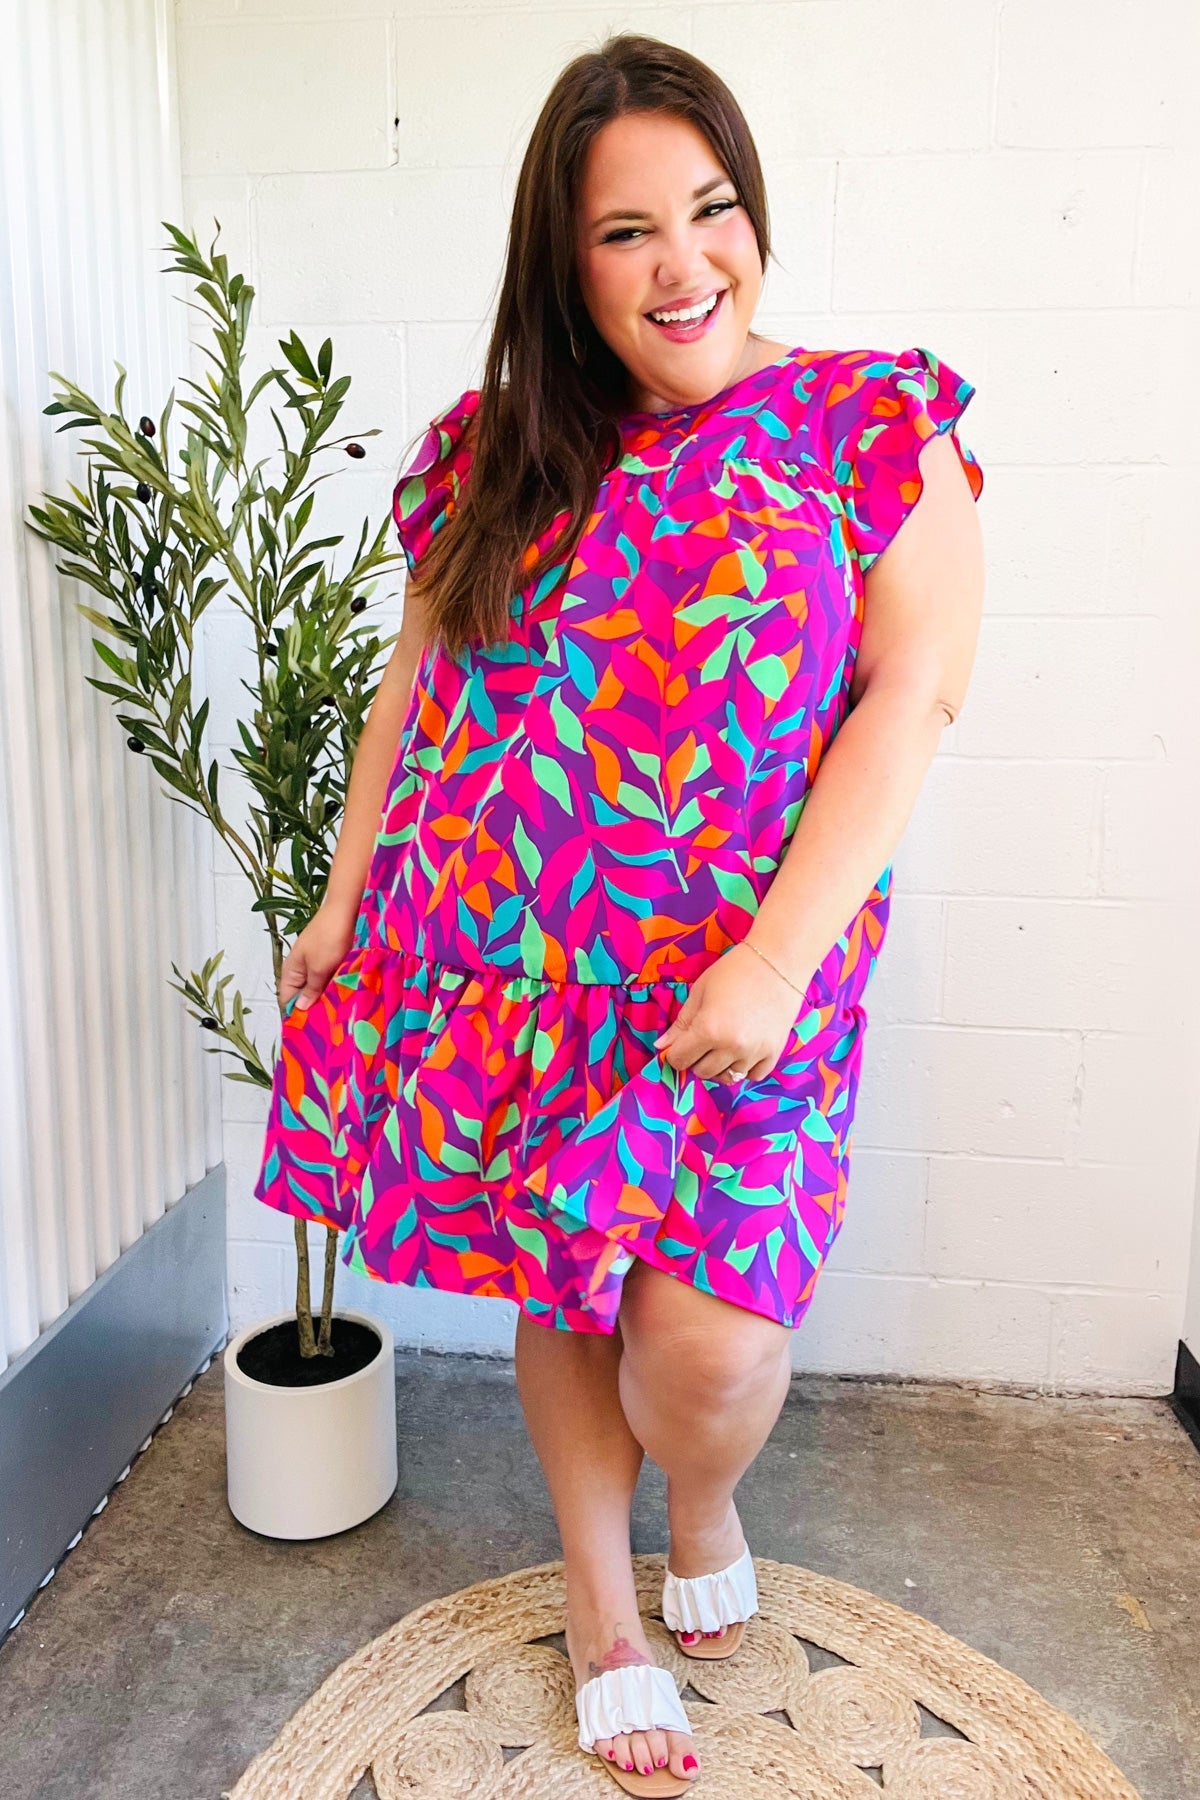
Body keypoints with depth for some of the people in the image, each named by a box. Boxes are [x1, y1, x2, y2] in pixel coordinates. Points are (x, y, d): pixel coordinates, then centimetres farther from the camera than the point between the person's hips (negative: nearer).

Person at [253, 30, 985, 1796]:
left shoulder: (873, 426, -1)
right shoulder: (498, 453, 8)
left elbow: (910, 700, -9)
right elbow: (416, 680, 13)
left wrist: (775, 956, -17)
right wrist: (346, 903, 12)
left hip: (732, 974, -3)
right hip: (499, 961, 3)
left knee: (704, 1332, -8)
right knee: (561, 1284, 12)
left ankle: (707, 1511, 31)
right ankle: (604, 1603, 38)